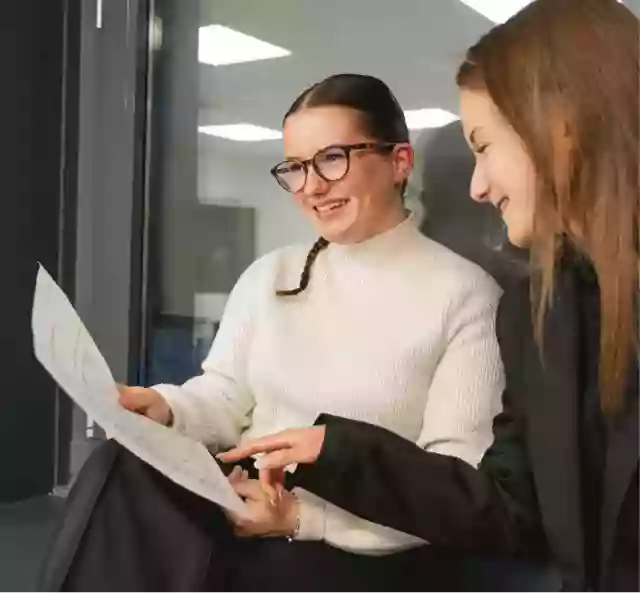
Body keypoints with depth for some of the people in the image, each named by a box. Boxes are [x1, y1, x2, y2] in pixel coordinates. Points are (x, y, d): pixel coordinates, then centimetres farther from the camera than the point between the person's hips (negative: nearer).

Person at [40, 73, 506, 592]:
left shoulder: (465, 295, -3)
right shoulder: (268, 275, 15)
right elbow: (225, 398, 10)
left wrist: (307, 514, -19)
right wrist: (166, 408, -13)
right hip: (241, 514, 5)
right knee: (125, 472, -25)